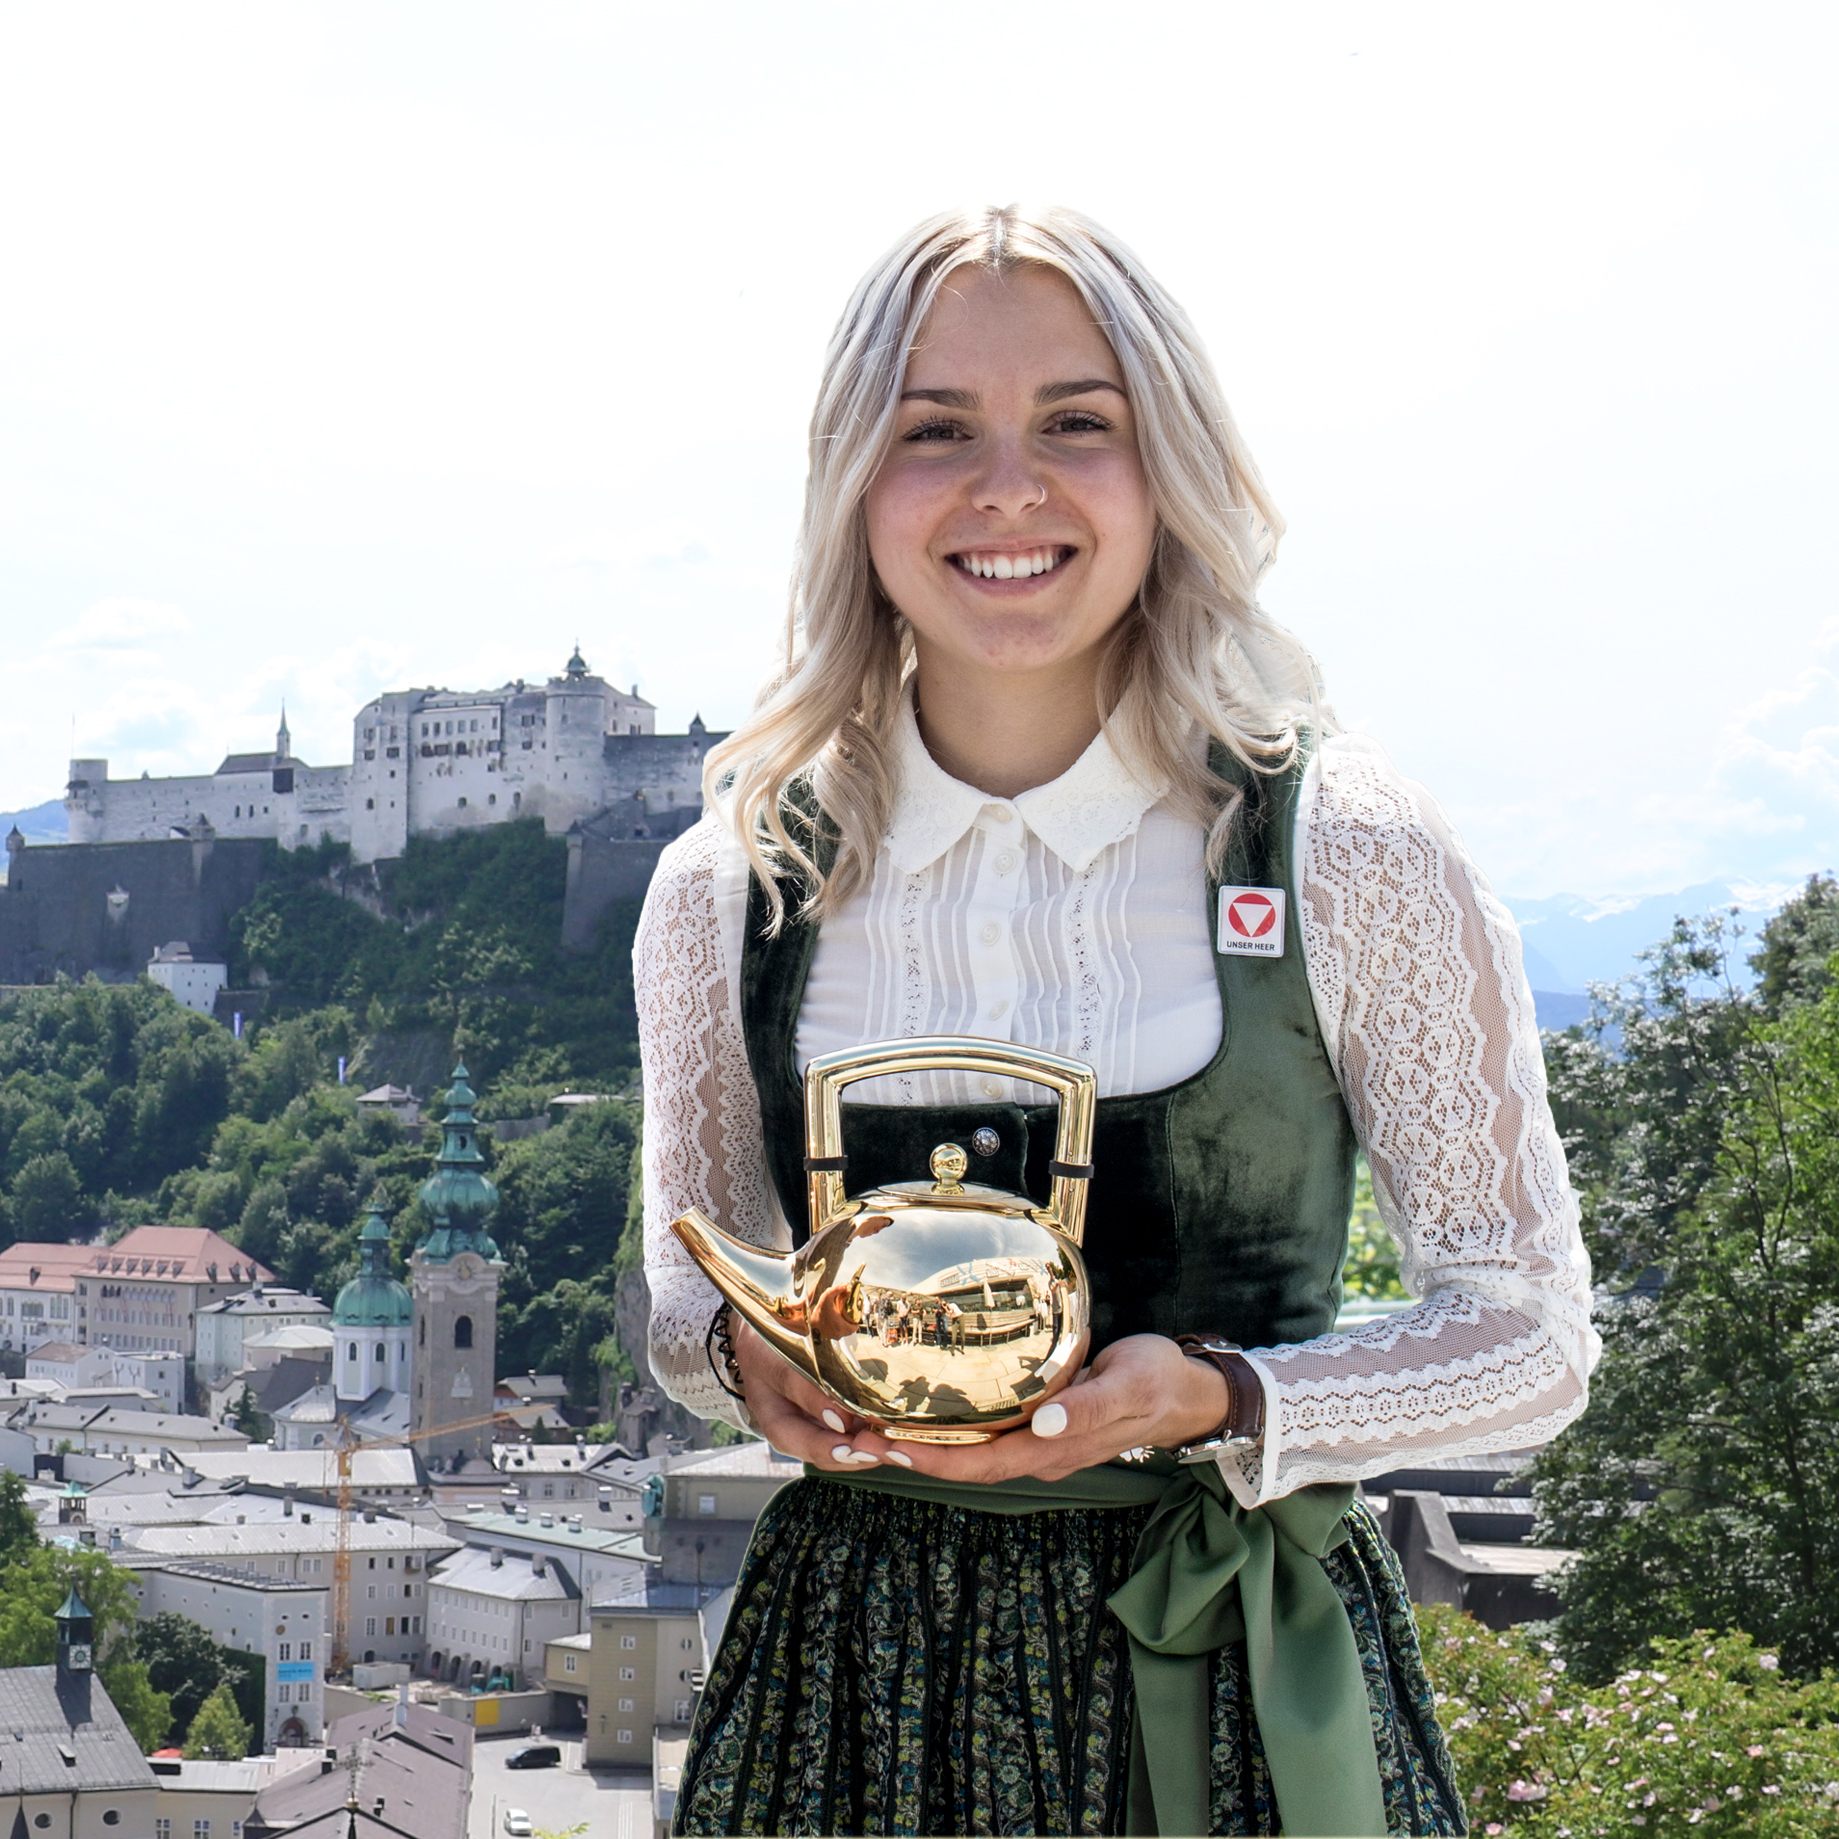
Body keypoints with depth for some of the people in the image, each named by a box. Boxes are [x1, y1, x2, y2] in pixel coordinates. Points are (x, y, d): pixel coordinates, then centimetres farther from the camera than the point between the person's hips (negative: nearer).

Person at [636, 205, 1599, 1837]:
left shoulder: (1353, 854, -8)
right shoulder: (729, 890, -2)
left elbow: (1528, 1335, -3)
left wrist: (1214, 1401, -19)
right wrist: (745, 1356, -11)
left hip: (1242, 1685, -1)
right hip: (859, 1682, 2)